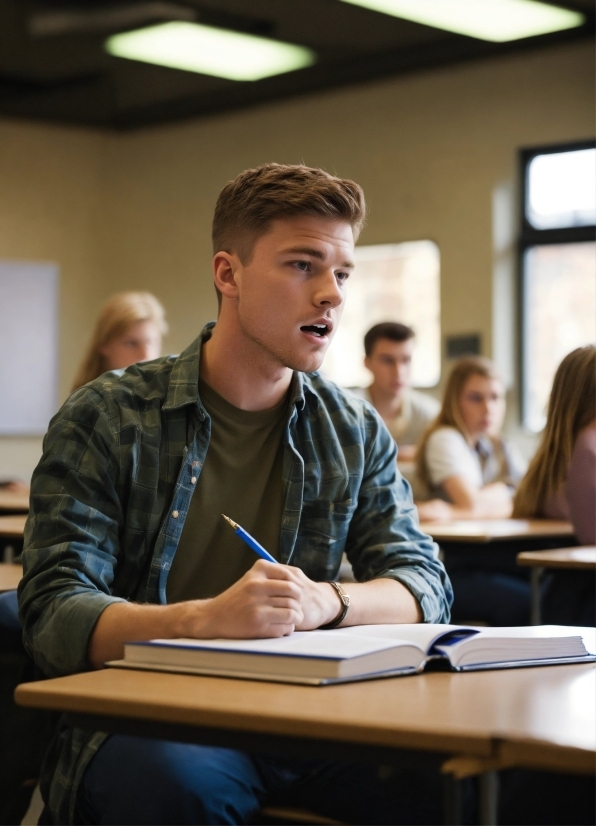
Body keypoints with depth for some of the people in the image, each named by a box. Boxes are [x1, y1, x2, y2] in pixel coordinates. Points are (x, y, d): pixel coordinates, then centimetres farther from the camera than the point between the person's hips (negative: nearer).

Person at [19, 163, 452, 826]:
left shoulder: (356, 433, 11)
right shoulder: (104, 421, -2)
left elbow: (426, 585, 7)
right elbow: (54, 615, -10)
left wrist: (325, 602, -16)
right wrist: (208, 618, -30)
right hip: (145, 717, -3)